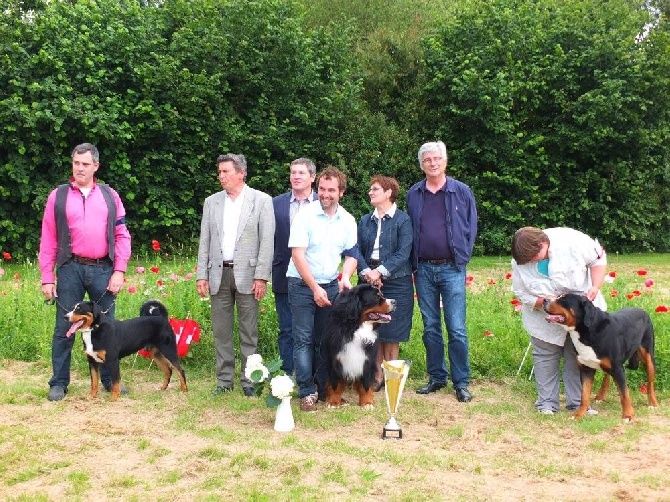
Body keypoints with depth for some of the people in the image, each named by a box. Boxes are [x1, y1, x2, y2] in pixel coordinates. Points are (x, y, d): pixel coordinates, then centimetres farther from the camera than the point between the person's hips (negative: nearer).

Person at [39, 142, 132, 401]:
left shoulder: (109, 195, 9)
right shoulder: (58, 196, 6)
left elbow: (122, 235, 7)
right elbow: (48, 240, 4)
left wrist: (119, 271, -3)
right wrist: (47, 278, -1)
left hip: (103, 270, 1)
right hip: (70, 269, -1)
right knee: (64, 328, 3)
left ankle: (110, 380, 17)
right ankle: (59, 383, 12)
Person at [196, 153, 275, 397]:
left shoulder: (261, 201, -1)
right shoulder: (211, 202, 11)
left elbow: (267, 241, -5)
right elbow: (204, 241, 11)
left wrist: (261, 277, -11)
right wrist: (201, 275, 4)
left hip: (246, 275, -3)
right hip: (218, 274, 4)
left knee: (249, 332, 2)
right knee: (221, 332, 8)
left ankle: (248, 380, 11)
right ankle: (224, 380, 17)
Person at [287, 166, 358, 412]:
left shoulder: (348, 220, 5)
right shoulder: (305, 216, -10)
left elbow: (351, 254, 12)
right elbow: (297, 255, -13)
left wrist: (345, 277, -7)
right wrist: (314, 288, -17)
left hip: (331, 285, 4)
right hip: (302, 284, -4)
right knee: (303, 339, -5)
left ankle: (323, 388, 17)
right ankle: (307, 393, -2)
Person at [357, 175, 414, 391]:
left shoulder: (402, 219, -2)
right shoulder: (365, 221, 12)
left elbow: (403, 253, -10)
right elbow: (357, 250, 6)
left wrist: (380, 271, -18)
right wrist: (366, 272, -12)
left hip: (396, 283, -4)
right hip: (369, 283, 4)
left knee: (391, 333, 0)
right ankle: (377, 377, 12)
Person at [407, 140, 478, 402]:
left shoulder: (461, 191, 1)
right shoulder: (413, 194, 8)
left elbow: (471, 227, 5)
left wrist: (463, 257, 0)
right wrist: (413, 262, 7)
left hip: (451, 269, -3)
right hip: (424, 269, 3)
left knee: (457, 329, -4)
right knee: (430, 328, 10)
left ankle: (461, 382, 4)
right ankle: (436, 377, 20)